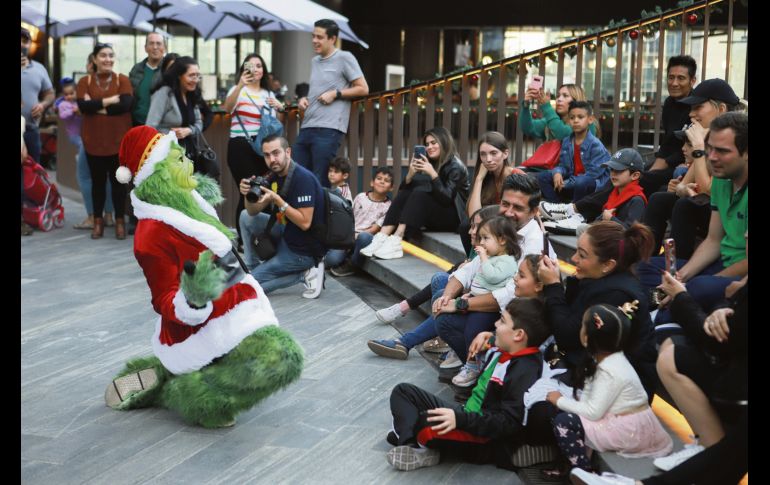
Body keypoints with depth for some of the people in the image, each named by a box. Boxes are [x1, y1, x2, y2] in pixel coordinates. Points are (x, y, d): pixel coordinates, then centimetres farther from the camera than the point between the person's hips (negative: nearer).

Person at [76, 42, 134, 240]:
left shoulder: (122, 80, 0)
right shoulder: (85, 81, 3)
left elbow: (126, 104, -16)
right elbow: (83, 106, -13)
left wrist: (96, 106, -13)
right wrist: (110, 100, -17)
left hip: (118, 140, -1)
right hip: (94, 141, 1)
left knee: (118, 181, 6)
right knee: (98, 181, 9)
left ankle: (120, 221, 16)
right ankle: (98, 221, 19)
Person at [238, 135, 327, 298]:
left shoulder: (302, 178, -23)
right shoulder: (275, 176, 4)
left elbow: (305, 223, -28)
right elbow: (253, 212, 6)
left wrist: (277, 200, -29)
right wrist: (248, 194, -15)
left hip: (302, 249, -9)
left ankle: (304, 273, -5)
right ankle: (252, 268, 13)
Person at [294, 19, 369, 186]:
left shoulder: (344, 58, 0)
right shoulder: (315, 61, 21)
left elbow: (363, 89, -2)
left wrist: (335, 94, -11)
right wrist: (304, 99, 10)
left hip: (329, 129, -8)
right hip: (306, 128, 8)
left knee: (320, 183, -8)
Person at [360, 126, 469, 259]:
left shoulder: (456, 167, -9)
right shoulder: (430, 163, 8)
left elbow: (446, 198, -22)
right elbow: (404, 189, 5)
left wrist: (433, 174, -30)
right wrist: (410, 174, -15)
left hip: (452, 218, -6)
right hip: (434, 218, 6)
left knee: (419, 193, -28)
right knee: (404, 194, -15)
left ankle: (396, 241, -42)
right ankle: (382, 238, -32)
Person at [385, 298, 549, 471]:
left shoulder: (526, 372, -22)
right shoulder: (499, 351, 8)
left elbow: (508, 423, -27)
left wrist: (461, 419, -33)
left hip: (489, 440, -11)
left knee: (427, 423, -37)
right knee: (403, 391, 8)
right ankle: (414, 445, -15)